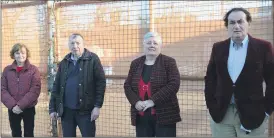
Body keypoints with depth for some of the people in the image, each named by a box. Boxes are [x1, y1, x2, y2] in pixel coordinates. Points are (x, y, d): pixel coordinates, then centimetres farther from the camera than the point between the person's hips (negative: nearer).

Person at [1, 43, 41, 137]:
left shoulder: (33, 69, -3)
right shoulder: (7, 70, 3)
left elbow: (35, 90, -11)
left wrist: (21, 105, -18)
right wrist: (12, 105, -15)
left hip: (28, 108, -2)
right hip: (12, 109, 2)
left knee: (28, 134, 8)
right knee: (15, 134, 13)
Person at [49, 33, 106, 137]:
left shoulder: (92, 59, -3)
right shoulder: (64, 63, 10)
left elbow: (100, 83, -7)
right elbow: (56, 86, 11)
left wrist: (97, 106, -11)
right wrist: (52, 108, 7)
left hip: (85, 110, -4)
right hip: (66, 110, 4)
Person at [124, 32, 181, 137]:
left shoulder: (169, 62, -2)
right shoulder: (135, 63, 11)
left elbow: (174, 84, -13)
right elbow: (127, 85, 9)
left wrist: (153, 100, -19)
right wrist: (136, 102, -10)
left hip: (164, 115, -4)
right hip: (141, 116, 4)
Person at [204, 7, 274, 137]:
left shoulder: (263, 47, -2)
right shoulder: (218, 48, 7)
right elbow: (210, 78, 11)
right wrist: (211, 106, 4)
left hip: (252, 115, -2)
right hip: (221, 114, 2)